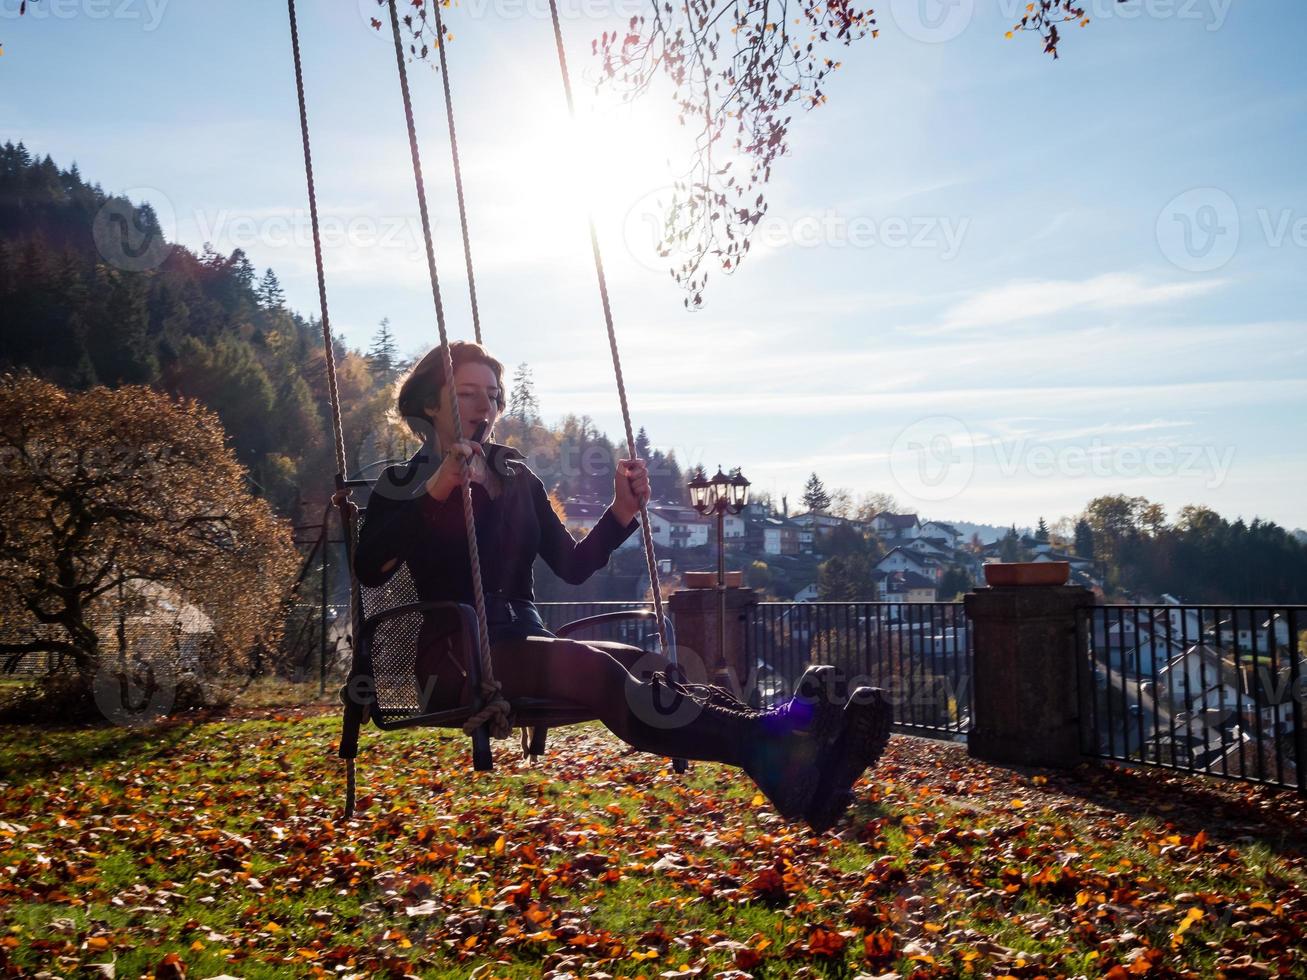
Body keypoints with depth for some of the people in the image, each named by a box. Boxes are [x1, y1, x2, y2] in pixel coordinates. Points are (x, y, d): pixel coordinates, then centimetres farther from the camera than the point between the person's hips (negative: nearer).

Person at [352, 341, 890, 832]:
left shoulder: (517, 478, 21)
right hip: (456, 661, -5)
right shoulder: (403, 484, 6)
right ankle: (765, 750, -58)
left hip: (527, 644, 5)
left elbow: (573, 566, 18)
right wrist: (436, 491, -23)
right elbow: (368, 569, -13)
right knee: (591, 666, -35)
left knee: (645, 667, -27)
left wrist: (621, 513, 2)